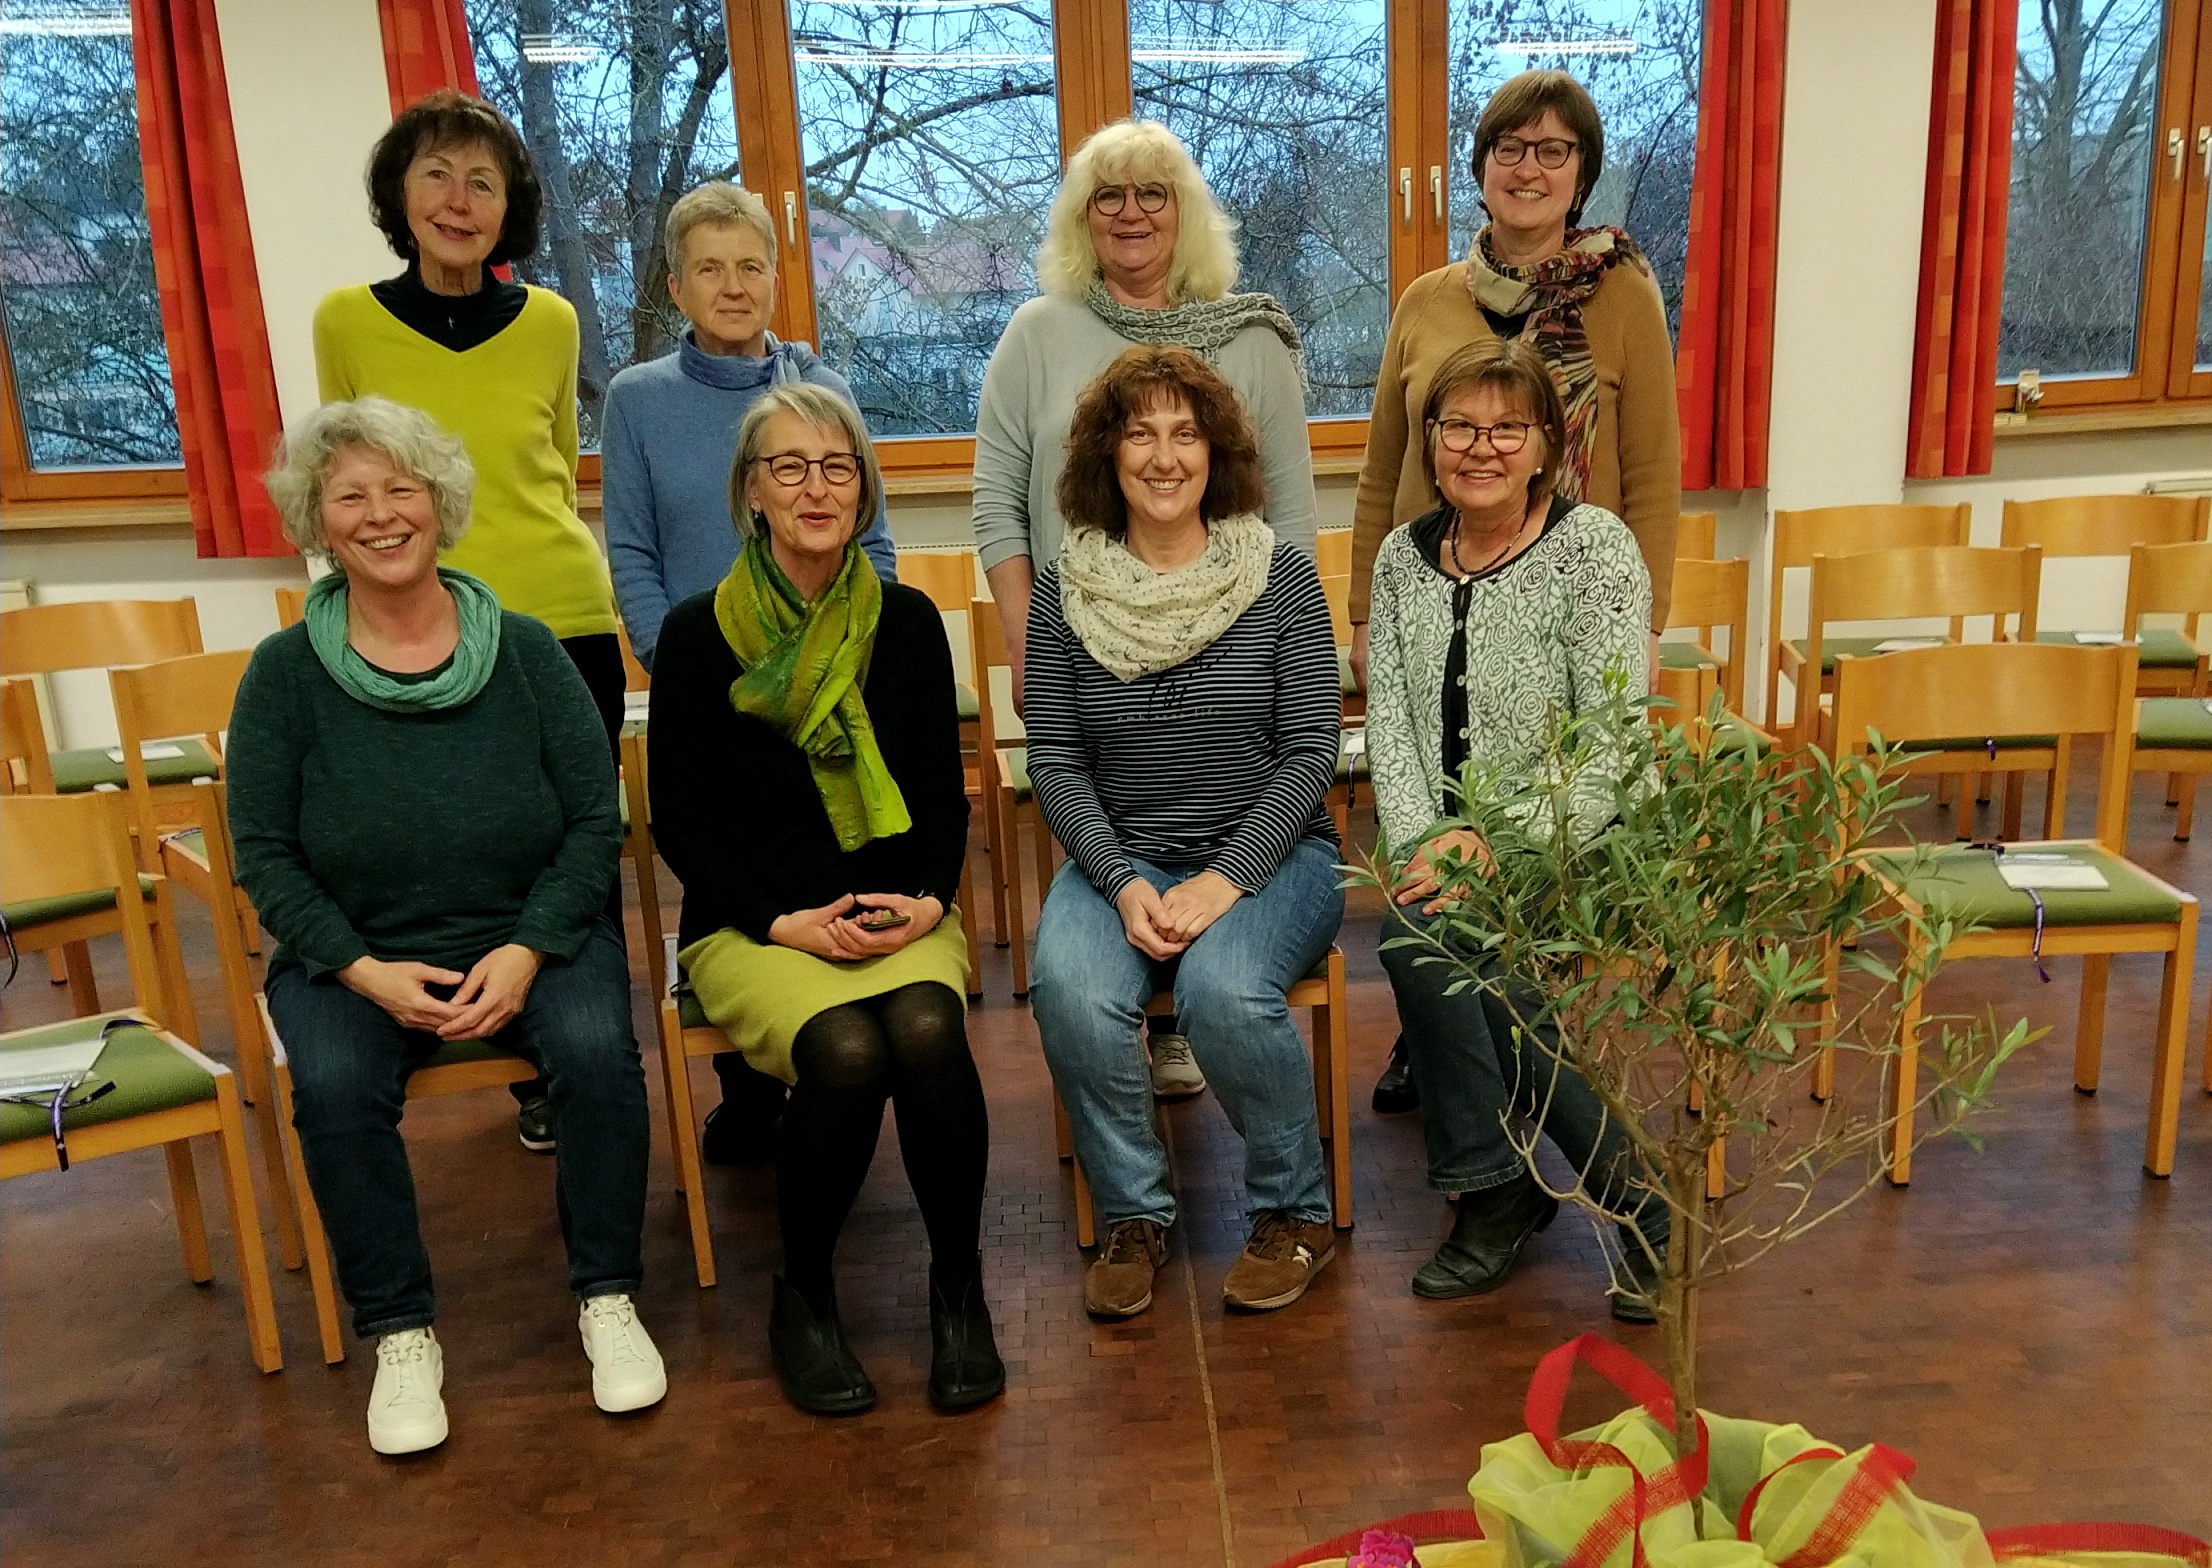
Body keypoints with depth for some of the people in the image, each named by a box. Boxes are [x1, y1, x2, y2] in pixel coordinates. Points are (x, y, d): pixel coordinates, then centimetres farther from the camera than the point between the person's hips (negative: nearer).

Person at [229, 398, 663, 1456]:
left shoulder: (523, 650, 0)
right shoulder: (285, 672, 0)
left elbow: (596, 822, -1)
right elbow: (264, 854, 1)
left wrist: (525, 952, -15)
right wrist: (368, 971, -14)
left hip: (532, 938, 0)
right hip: (353, 955, 1)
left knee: (596, 1050, -27)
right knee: (334, 1085, -28)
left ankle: (607, 1298, -6)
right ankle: (399, 1333, -7)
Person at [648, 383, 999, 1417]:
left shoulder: (907, 622, 6)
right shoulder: (699, 632, -1)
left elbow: (943, 798, 9)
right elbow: (680, 821, -1)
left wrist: (928, 901, -9)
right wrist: (782, 922, -13)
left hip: (898, 913, 2)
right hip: (751, 926, -2)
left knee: (927, 1031, -30)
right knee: (847, 1051, -30)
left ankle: (959, 1284, -6)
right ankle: (802, 1297, -2)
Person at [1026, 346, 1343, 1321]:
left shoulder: (1281, 577, -1)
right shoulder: (1065, 591, 3)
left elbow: (1310, 751, -4)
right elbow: (1055, 762, 1)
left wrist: (1225, 879, -15)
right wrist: (1124, 885, -14)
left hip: (1269, 853, -1)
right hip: (1117, 857, 2)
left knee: (1222, 987, -31)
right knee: (1069, 988, -28)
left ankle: (1297, 1212, -2)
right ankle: (1133, 1217, -3)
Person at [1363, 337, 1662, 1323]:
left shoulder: (1595, 547, -6)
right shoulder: (1404, 557, 9)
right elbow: (1388, 720, 3)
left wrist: (1503, 849, -22)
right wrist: (1423, 841, -14)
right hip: (1444, 847, 4)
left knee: (1422, 927, -29)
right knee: (1420, 923, -28)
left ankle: (1497, 1189, -6)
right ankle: (1621, 1181, -9)